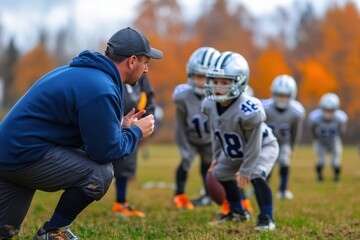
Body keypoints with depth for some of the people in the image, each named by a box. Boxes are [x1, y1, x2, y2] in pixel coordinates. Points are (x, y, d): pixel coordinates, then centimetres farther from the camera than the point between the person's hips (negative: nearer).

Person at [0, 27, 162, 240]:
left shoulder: (83, 71, 13)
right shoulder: (100, 90, -20)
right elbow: (106, 151, -17)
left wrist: (120, 127, 16)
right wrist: (136, 132, 0)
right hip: (26, 156, -11)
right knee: (100, 172, -17)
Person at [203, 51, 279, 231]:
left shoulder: (247, 110, -41)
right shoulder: (210, 105, -19)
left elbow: (253, 144, -30)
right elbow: (216, 133, 2)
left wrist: (245, 169, -23)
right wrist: (216, 156, 8)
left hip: (263, 147, -8)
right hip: (234, 151, 8)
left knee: (256, 176, -29)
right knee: (220, 174, 16)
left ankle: (266, 218, -17)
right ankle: (237, 211, 36)